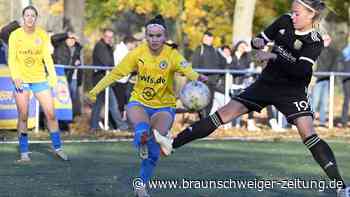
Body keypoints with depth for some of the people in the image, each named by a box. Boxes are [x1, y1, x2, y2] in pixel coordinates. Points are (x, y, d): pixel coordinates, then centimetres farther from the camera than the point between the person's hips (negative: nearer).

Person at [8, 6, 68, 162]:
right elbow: (11, 58, -4)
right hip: (22, 80, -2)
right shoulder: (15, 35, -2)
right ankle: (24, 153, 4)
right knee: (23, 117, -3)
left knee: (51, 114, -1)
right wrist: (15, 76, -19)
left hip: (40, 79, 2)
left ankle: (57, 147, 12)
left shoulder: (43, 35, 3)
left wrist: (52, 74, -15)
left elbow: (47, 56, 0)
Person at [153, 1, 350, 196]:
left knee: (308, 134, -20)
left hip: (292, 92, -5)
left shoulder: (315, 41, -15)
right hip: (266, 84, 5)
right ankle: (173, 144, -1)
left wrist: (273, 56, -31)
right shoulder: (285, 22, -1)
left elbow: (301, 69, -28)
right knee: (224, 113, -1)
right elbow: (263, 38, 12)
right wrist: (257, 42, -11)